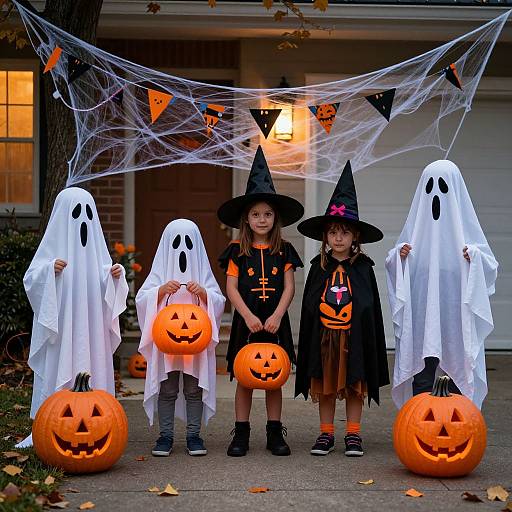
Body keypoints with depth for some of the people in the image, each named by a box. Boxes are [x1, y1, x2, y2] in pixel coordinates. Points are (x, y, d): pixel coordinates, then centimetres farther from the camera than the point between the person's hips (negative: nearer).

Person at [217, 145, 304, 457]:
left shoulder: (283, 251, 5)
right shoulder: (238, 251, 2)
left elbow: (289, 287, 1)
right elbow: (231, 288, -3)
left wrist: (276, 316, -12)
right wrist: (248, 316, -14)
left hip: (275, 321, 1)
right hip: (246, 321, -1)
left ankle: (275, 433, 14)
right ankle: (241, 434, 10)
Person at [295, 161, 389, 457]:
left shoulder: (363, 267, 0)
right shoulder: (319, 266, 3)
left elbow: (372, 305, 3)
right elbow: (309, 304, 6)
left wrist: (373, 341, 0)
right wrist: (309, 340, 3)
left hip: (354, 334, -1)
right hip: (324, 334, 1)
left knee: (354, 386, 6)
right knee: (325, 386, 7)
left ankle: (353, 434, 16)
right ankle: (326, 434, 18)